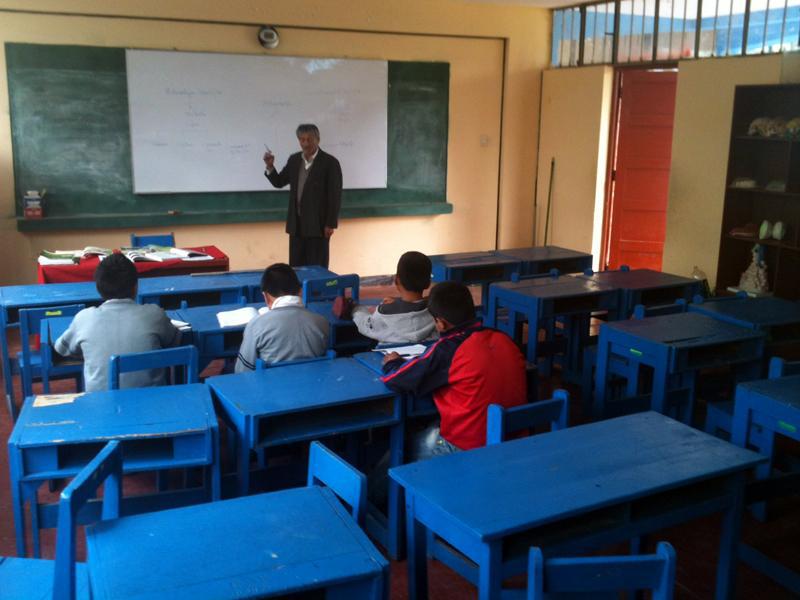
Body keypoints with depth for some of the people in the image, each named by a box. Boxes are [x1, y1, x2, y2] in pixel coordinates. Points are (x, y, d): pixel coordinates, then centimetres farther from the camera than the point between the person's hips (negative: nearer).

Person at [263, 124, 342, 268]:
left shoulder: (330, 162, -8)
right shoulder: (294, 160, 9)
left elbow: (335, 195, -9)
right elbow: (279, 182, 16)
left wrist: (330, 224, -12)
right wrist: (270, 166, -4)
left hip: (318, 224, -5)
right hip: (297, 224, 5)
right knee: (296, 268, 8)